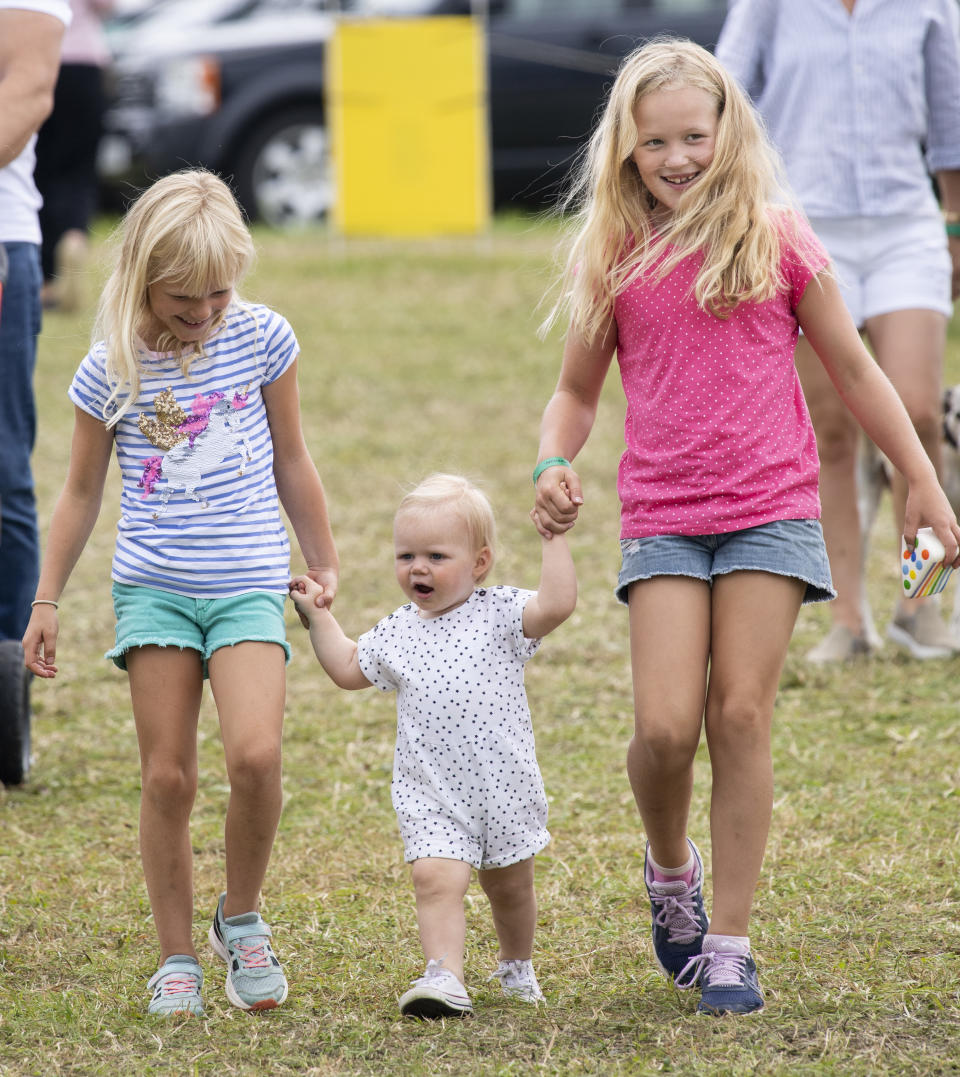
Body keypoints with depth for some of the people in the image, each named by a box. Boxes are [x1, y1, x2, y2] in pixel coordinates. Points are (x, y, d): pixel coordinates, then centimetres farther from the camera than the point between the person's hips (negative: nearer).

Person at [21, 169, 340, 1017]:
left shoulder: (262, 339, 0)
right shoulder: (112, 370, -2)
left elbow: (291, 462, 12)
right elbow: (81, 494, 9)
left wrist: (324, 564, 18)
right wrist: (47, 604, 10)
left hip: (248, 584, 0)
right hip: (153, 586, 0)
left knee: (256, 755, -18)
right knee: (168, 777, -1)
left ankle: (242, 917, 5)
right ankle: (177, 959, 11)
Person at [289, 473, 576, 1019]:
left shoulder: (499, 614, -5)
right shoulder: (398, 632, 7)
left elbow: (556, 605, -22)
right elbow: (348, 668, 23)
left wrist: (554, 539, -23)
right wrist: (319, 616, 18)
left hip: (505, 785, -1)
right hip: (432, 794, 1)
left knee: (509, 885, 16)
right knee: (436, 878, -20)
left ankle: (518, 966, 40)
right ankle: (445, 979, -27)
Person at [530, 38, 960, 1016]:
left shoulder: (775, 241, 2)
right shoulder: (615, 260, 6)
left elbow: (852, 370, 10)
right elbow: (576, 391, 17)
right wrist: (553, 464, -4)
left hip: (770, 508, -1)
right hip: (661, 518, 1)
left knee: (741, 717, -4)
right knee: (665, 726, -11)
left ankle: (730, 944, 5)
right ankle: (669, 868, 21)